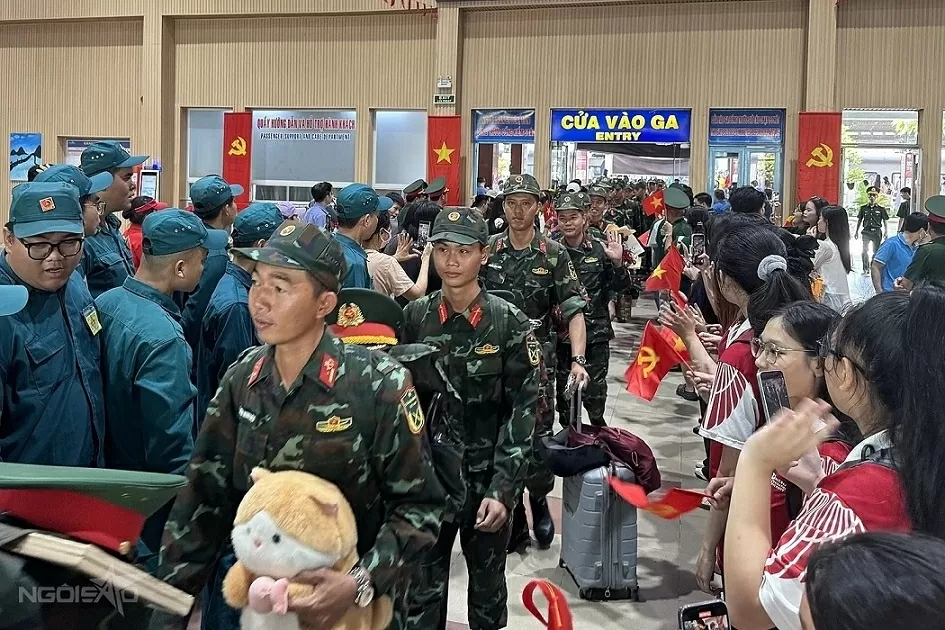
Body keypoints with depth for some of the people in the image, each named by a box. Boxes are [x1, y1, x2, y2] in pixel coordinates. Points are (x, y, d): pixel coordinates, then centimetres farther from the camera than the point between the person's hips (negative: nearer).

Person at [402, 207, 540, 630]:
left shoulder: (509, 323, -8)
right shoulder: (415, 317, -2)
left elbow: (522, 409, -9)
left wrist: (503, 489, -15)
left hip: (487, 478, -1)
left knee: (488, 588, 15)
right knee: (422, 587, 9)